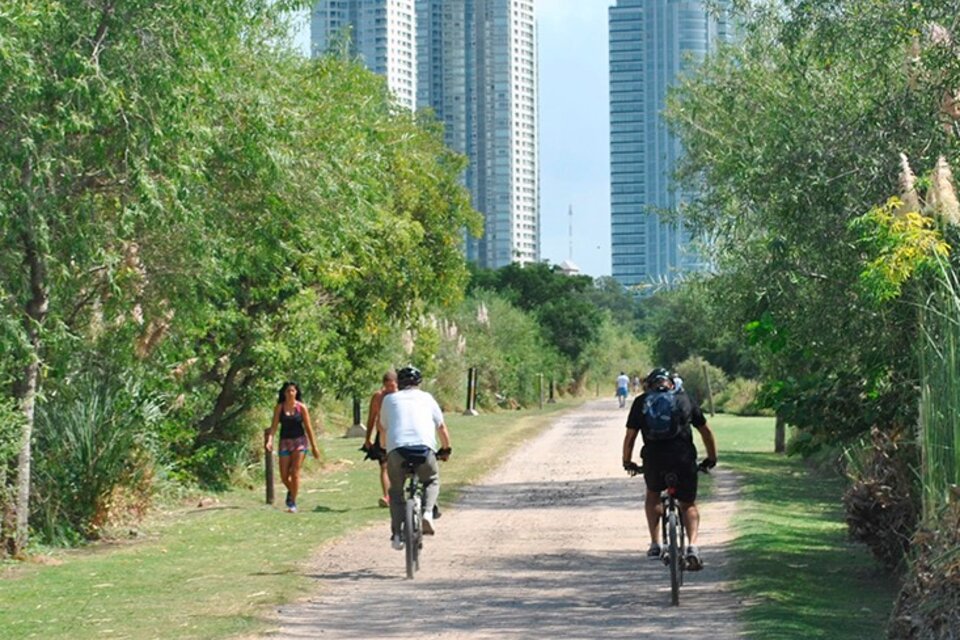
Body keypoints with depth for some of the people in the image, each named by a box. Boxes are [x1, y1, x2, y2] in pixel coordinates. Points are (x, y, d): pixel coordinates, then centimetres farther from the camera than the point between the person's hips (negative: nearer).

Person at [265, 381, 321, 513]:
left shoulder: (301, 407, -2)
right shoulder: (279, 408, 0)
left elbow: (308, 427, 2)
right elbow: (274, 425, -4)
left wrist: (314, 446, 2)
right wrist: (270, 440, -20)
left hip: (299, 441, -2)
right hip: (285, 442, 2)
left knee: (295, 473, -11)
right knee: (284, 475, 3)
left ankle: (293, 503, -2)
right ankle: (291, 491, 36)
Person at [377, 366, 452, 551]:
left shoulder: (389, 399, 25)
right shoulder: (426, 398, 25)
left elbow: (383, 429, 32)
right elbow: (442, 427, 30)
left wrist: (384, 449, 48)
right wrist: (446, 449, 44)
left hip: (396, 448, 0)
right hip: (424, 447, 0)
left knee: (396, 490, 20)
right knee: (432, 481, 25)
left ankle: (397, 534, 6)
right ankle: (427, 512, -2)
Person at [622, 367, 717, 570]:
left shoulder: (641, 402, 14)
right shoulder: (684, 399, 16)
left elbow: (630, 436, 13)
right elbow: (706, 431, 20)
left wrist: (627, 462, 27)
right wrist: (711, 459, 32)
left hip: (654, 460, 0)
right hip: (684, 459, 0)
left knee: (652, 495, 29)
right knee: (688, 505, 17)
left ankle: (655, 544, 22)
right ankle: (692, 546, -6)